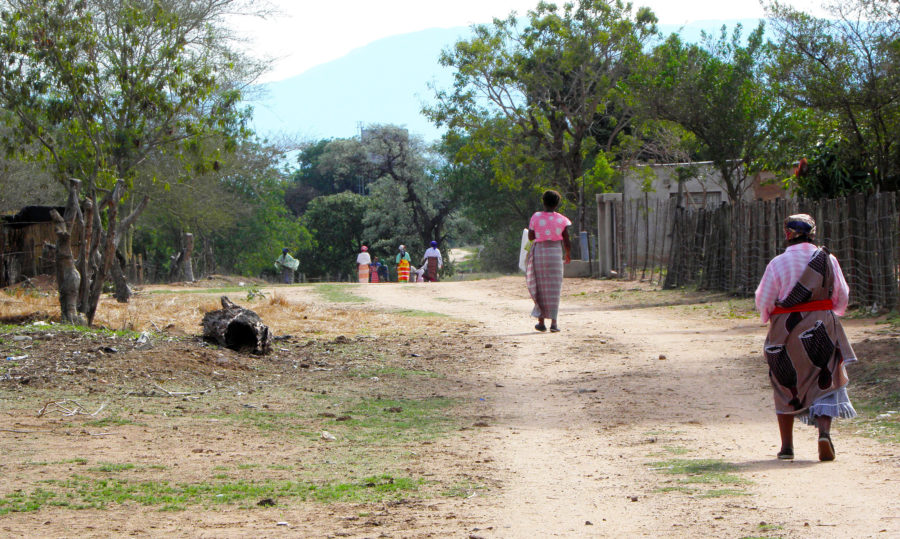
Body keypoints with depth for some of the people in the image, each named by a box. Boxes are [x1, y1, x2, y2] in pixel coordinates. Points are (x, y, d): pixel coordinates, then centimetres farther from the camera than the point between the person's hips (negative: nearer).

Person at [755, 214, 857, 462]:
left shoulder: (778, 263, -8)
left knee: (786, 388, 12)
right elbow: (842, 297, 8)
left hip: (785, 331, -1)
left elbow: (763, 302, -3)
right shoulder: (828, 259, -1)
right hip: (821, 330, 1)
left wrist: (770, 316, 18)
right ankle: (824, 432, -17)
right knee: (824, 384, 7)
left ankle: (787, 446, 13)